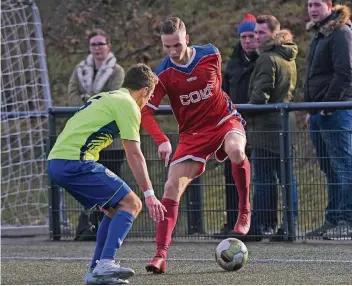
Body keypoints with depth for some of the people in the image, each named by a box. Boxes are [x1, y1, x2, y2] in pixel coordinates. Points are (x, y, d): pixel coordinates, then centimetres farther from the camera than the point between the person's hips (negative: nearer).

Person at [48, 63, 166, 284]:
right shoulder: (128, 105, -2)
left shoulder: (103, 99, 26)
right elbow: (134, 155, -8)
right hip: (75, 162, -9)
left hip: (56, 162, 9)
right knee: (131, 203, -7)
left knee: (115, 207, 17)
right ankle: (105, 263, -20)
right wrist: (149, 194, -8)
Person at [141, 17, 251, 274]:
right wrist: (162, 140, -30)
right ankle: (161, 255, -11)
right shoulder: (163, 74, -13)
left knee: (235, 150, -36)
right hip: (193, 134, 1)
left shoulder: (211, 55, -9)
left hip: (225, 120, -1)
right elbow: (146, 112, -16)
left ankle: (245, 211, -13)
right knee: (172, 188, -12)